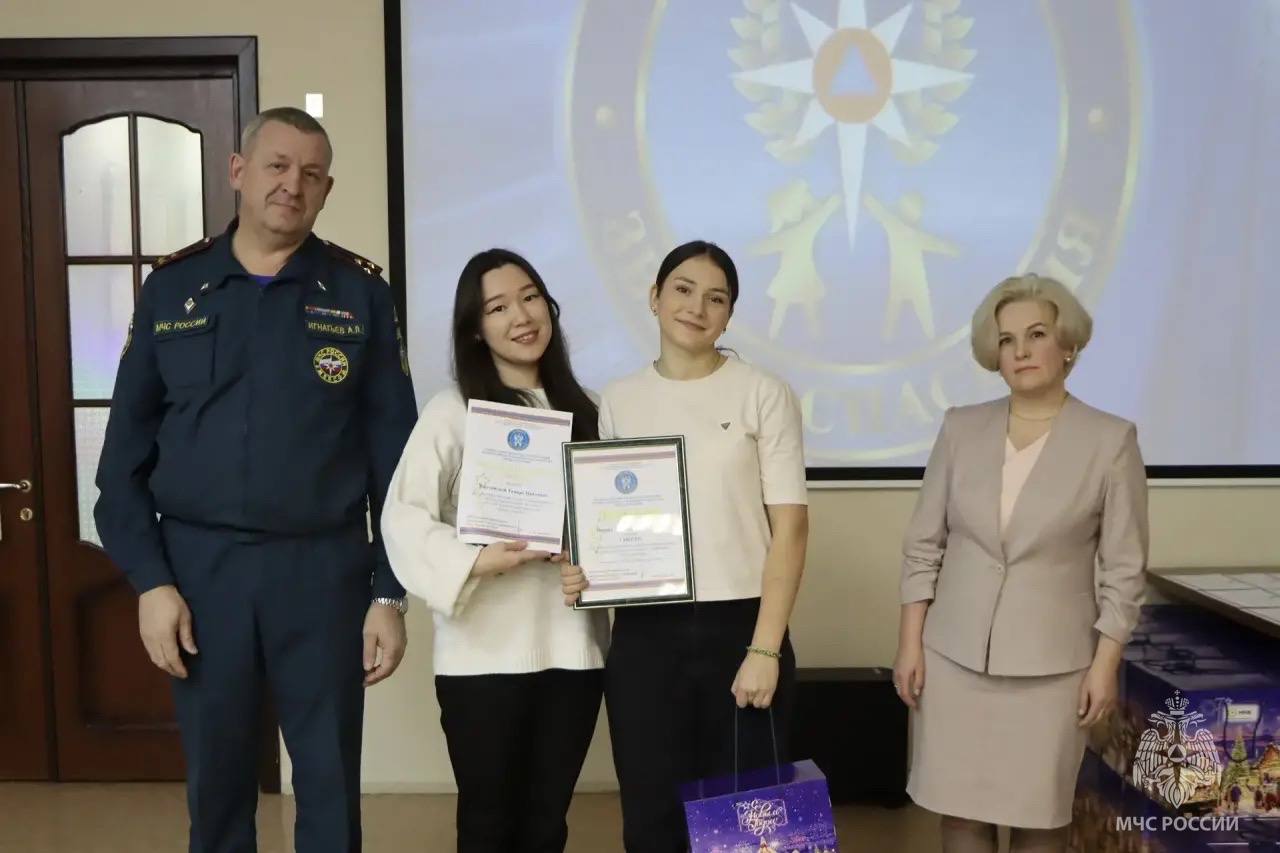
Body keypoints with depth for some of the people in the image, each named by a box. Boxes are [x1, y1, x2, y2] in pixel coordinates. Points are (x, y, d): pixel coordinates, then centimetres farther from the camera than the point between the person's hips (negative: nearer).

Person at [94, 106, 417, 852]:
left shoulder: (361, 293, 1)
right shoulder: (171, 288, 4)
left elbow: (393, 451, -1)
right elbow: (126, 451, 4)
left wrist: (390, 593, -4)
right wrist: (150, 580, -5)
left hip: (325, 568, -1)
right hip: (199, 567, 1)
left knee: (332, 785, 9)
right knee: (215, 782, 14)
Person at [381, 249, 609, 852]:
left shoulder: (582, 413, 12)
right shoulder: (453, 411, -2)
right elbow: (402, 518, -12)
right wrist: (475, 562, -25)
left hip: (573, 647, 4)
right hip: (485, 651, -4)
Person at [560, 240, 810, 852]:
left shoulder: (763, 395, -2)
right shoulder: (619, 401, 7)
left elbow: (789, 526, -5)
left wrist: (765, 649, -11)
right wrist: (580, 569, -7)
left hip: (739, 627, -2)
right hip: (643, 634, 2)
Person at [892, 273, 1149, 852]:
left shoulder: (1111, 440, -5)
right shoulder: (961, 428, 1)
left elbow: (1124, 568, -3)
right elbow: (923, 545, 3)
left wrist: (1105, 664, -6)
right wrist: (909, 643, -1)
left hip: (1050, 662, -2)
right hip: (954, 655, 2)